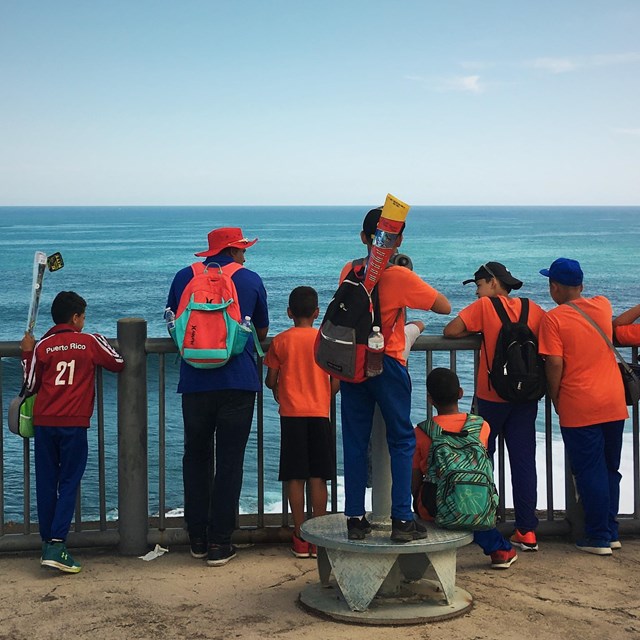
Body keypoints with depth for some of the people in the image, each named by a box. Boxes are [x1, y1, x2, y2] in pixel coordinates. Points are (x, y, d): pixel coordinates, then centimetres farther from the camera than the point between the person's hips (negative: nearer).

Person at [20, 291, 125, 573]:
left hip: (44, 423, 2)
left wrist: (27, 353, 20)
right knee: (69, 483, 0)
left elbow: (31, 385, 11)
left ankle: (47, 543, 15)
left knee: (46, 483, 10)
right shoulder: (92, 342, -1)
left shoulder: (42, 346, 3)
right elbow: (119, 363, 13)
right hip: (74, 424, -2)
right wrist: (102, 344, 30)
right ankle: (56, 545, -11)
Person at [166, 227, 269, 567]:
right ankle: (219, 543, 3)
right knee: (229, 462, 3)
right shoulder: (250, 280, 4)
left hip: (194, 383, 2)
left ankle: (197, 538, 16)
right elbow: (262, 331, 14)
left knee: (196, 458, 14)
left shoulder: (184, 277, 7)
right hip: (238, 382, -2)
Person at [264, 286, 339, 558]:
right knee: (318, 477, 4)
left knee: (295, 477, 3)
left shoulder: (280, 341, 0)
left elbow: (271, 381, 2)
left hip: (291, 414, 0)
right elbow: (336, 382, 0)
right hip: (319, 413, 1)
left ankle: (300, 539, 4)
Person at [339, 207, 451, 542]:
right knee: (402, 442, 5)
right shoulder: (401, 278, -11)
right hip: (387, 367, -4)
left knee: (355, 443, 8)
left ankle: (355, 519, 10)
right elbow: (445, 307, -5)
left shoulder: (349, 271, 3)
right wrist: (416, 282, 7)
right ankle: (402, 520, 1)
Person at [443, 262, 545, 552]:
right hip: (526, 398, 3)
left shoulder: (485, 306, -7)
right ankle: (527, 530, 3)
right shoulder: (534, 310, 3)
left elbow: (451, 330, -11)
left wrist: (479, 331, 6)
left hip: (491, 397, -3)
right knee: (524, 461, 5)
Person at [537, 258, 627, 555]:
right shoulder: (602, 305, 6)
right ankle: (611, 532, 22)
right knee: (610, 469, 15)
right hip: (614, 403, 5)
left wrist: (554, 400, -3)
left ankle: (598, 538, 8)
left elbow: (555, 364, -16)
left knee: (590, 473, 3)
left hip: (579, 407, -5)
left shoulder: (553, 319, -10)